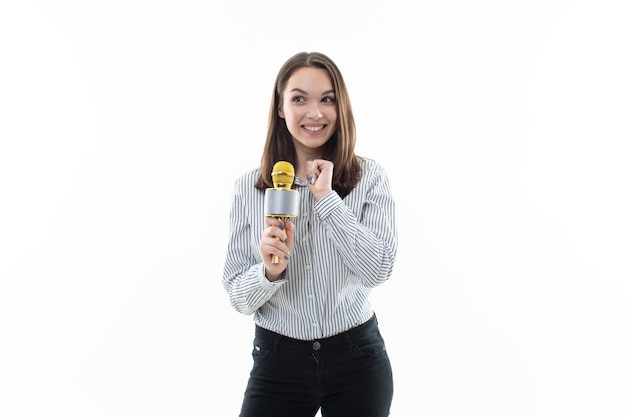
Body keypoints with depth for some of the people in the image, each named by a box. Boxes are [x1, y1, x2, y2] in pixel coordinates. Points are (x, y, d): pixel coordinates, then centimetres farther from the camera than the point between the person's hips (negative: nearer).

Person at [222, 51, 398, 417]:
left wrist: (327, 198, -16)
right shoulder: (249, 187, -2)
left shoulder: (370, 177, -3)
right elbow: (238, 297, -2)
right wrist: (270, 271, -22)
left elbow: (379, 270, -14)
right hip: (277, 364, 0)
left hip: (357, 360, 0)